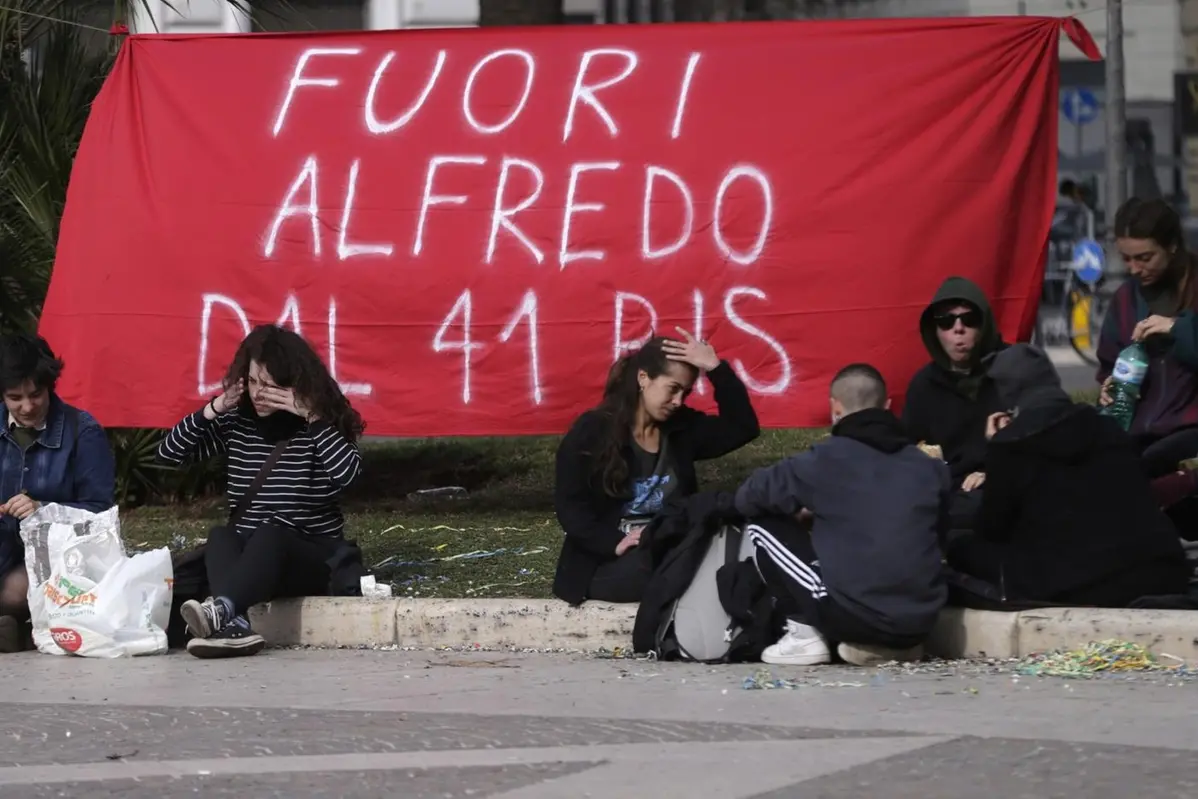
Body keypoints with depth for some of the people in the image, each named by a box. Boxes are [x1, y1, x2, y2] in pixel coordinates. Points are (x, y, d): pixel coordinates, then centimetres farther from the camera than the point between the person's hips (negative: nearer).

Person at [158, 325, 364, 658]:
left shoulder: (317, 425, -4)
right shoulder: (237, 422, 5)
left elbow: (347, 473, -23)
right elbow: (169, 453, 5)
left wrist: (311, 416, -23)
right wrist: (214, 409, -6)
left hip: (314, 558, -4)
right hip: (249, 556, 4)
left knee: (271, 533, -35)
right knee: (221, 537, -28)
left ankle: (219, 610, -61)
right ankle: (235, 625, -54)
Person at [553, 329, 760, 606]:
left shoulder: (683, 428, 13)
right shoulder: (591, 432, -3)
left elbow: (743, 428, 5)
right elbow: (569, 506, -7)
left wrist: (716, 368, -6)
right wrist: (615, 543, -22)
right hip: (604, 565, -4)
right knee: (648, 567, -39)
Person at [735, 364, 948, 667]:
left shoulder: (826, 459, -2)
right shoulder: (931, 467, 10)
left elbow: (747, 498, 7)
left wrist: (798, 511, 29)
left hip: (852, 616, -5)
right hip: (920, 622, 5)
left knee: (762, 524, 12)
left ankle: (805, 635, 7)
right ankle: (896, 643, 15)